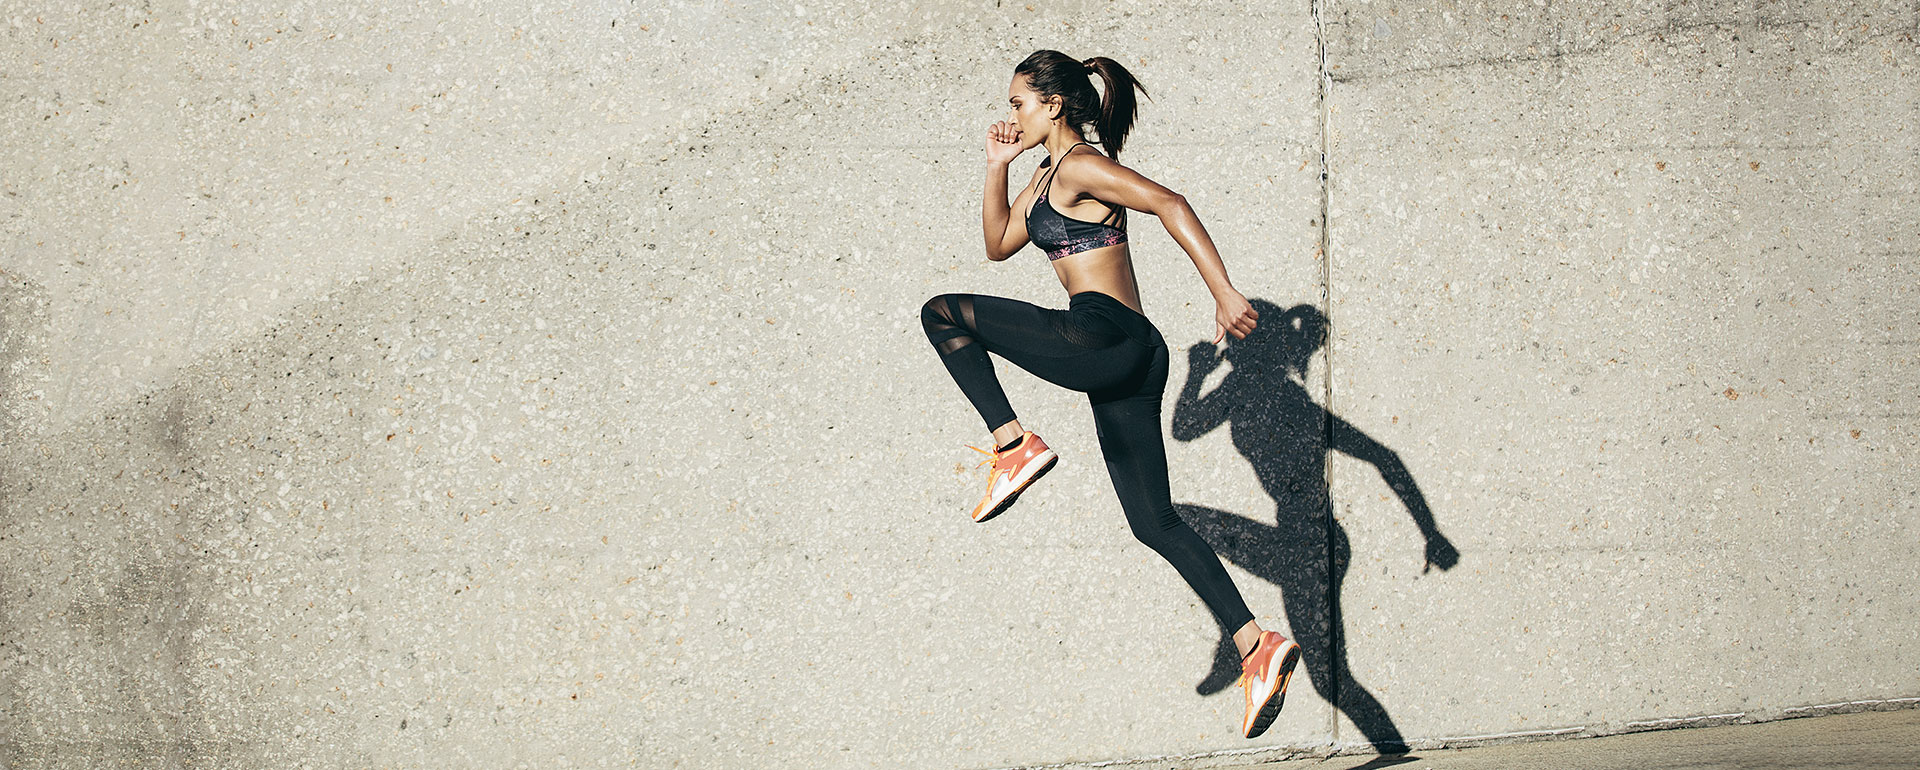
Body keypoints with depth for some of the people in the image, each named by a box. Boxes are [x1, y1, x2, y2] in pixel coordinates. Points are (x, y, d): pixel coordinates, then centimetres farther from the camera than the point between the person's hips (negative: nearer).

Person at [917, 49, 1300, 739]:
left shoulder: (1079, 167, -6)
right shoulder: (1045, 178, 23)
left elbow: (1169, 204, -18)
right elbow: (998, 245, 35)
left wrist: (1224, 293, -26)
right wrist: (997, 166, 25)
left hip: (1105, 337, -10)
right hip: (1122, 366, 10)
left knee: (943, 314, -2)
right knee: (1155, 522, 9)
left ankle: (1015, 447, -8)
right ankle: (1258, 647, 3)